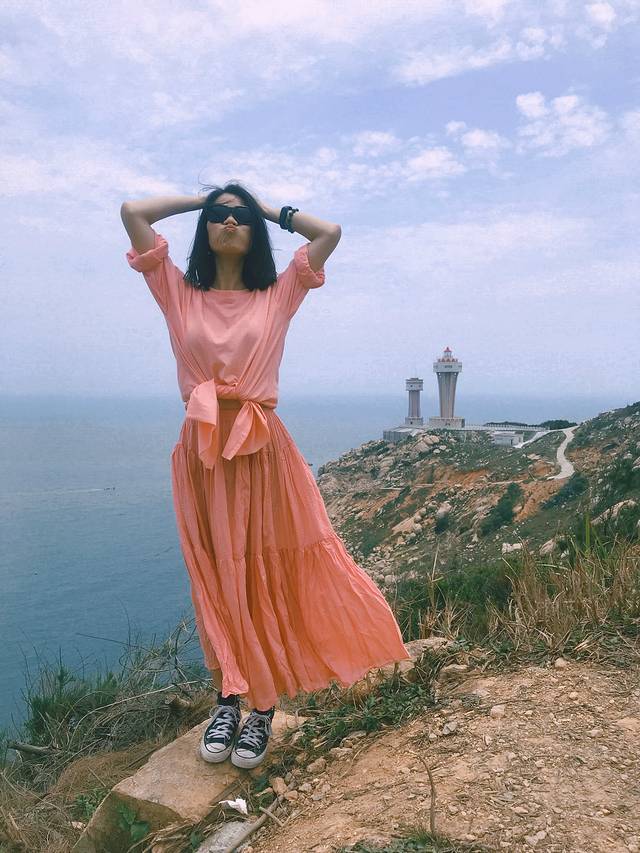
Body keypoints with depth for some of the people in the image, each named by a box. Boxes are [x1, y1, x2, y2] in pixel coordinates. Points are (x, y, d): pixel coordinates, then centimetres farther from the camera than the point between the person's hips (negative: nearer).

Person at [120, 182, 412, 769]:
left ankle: (263, 707, 15)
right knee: (215, 582, 8)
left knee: (266, 579, 3)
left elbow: (331, 232, 3)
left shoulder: (279, 295, 7)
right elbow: (132, 212, 4)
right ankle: (227, 699, 21)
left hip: (262, 451, -1)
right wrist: (199, 199, 16)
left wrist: (271, 209, 15)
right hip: (201, 454, 1)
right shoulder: (180, 294, 8)